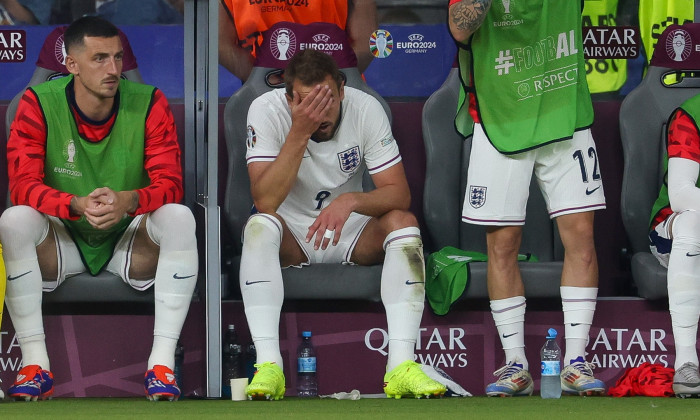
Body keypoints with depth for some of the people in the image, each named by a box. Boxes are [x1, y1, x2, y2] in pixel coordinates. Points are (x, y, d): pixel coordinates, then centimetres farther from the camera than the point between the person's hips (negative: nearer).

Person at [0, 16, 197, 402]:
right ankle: (35, 365, -26)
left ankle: (162, 364, -28)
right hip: (63, 241, 0)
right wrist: (76, 205, -39)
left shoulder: (149, 103, -10)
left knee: (179, 217, -29)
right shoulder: (39, 103, -11)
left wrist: (130, 201, -39)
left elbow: (170, 184, -15)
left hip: (131, 241, 0)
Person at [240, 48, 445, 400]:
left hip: (352, 232, 2)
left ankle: (401, 365, -35)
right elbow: (265, 202, -28)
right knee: (259, 226, -33)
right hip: (291, 234, -1)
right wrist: (300, 132, -36)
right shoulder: (266, 111, -19)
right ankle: (268, 366, -40)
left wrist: (350, 201, -36)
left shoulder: (365, 109, -15)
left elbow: (399, 195, -16)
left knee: (403, 223, -27)